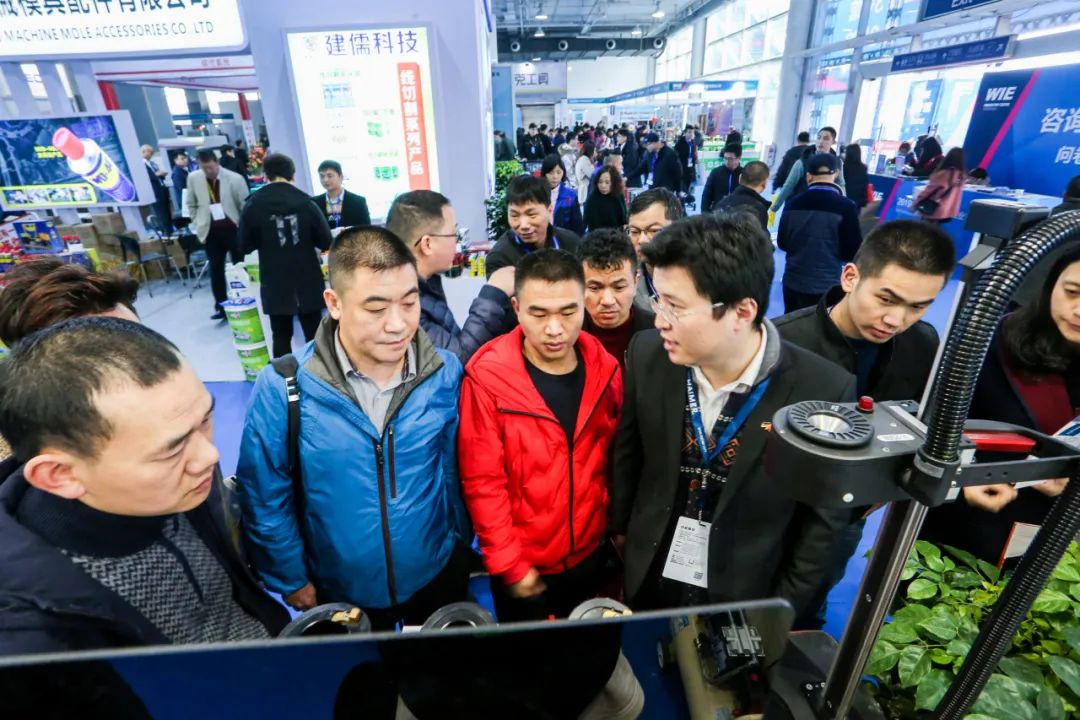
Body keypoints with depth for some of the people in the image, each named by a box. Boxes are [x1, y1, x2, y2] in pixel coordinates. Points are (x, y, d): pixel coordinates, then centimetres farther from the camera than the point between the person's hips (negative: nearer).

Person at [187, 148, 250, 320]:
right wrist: (198, 226, 6)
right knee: (216, 270, 4)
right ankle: (221, 307, 11)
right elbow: (191, 205, 13)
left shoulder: (235, 179, -9)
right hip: (211, 232, 3)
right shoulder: (193, 178, 2)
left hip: (234, 229, -3)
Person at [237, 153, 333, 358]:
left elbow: (245, 247, 0)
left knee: (281, 337, 9)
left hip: (275, 284, 0)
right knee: (313, 335, 10)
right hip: (307, 281, 0)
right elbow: (326, 243, -6)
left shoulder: (253, 205, -4)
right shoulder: (306, 202, -5)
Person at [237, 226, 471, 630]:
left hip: (438, 575, 1)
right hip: (340, 590, 0)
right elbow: (263, 496, -10)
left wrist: (460, 540, 7)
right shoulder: (282, 388, -23)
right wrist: (291, 578, -2)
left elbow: (458, 469, -4)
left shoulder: (446, 374, -17)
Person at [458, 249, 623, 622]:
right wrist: (508, 564, -14)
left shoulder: (605, 369, -8)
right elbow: (482, 481, -18)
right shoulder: (487, 378, -21)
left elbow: (613, 460, 3)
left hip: (592, 553, 4)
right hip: (524, 565, -3)